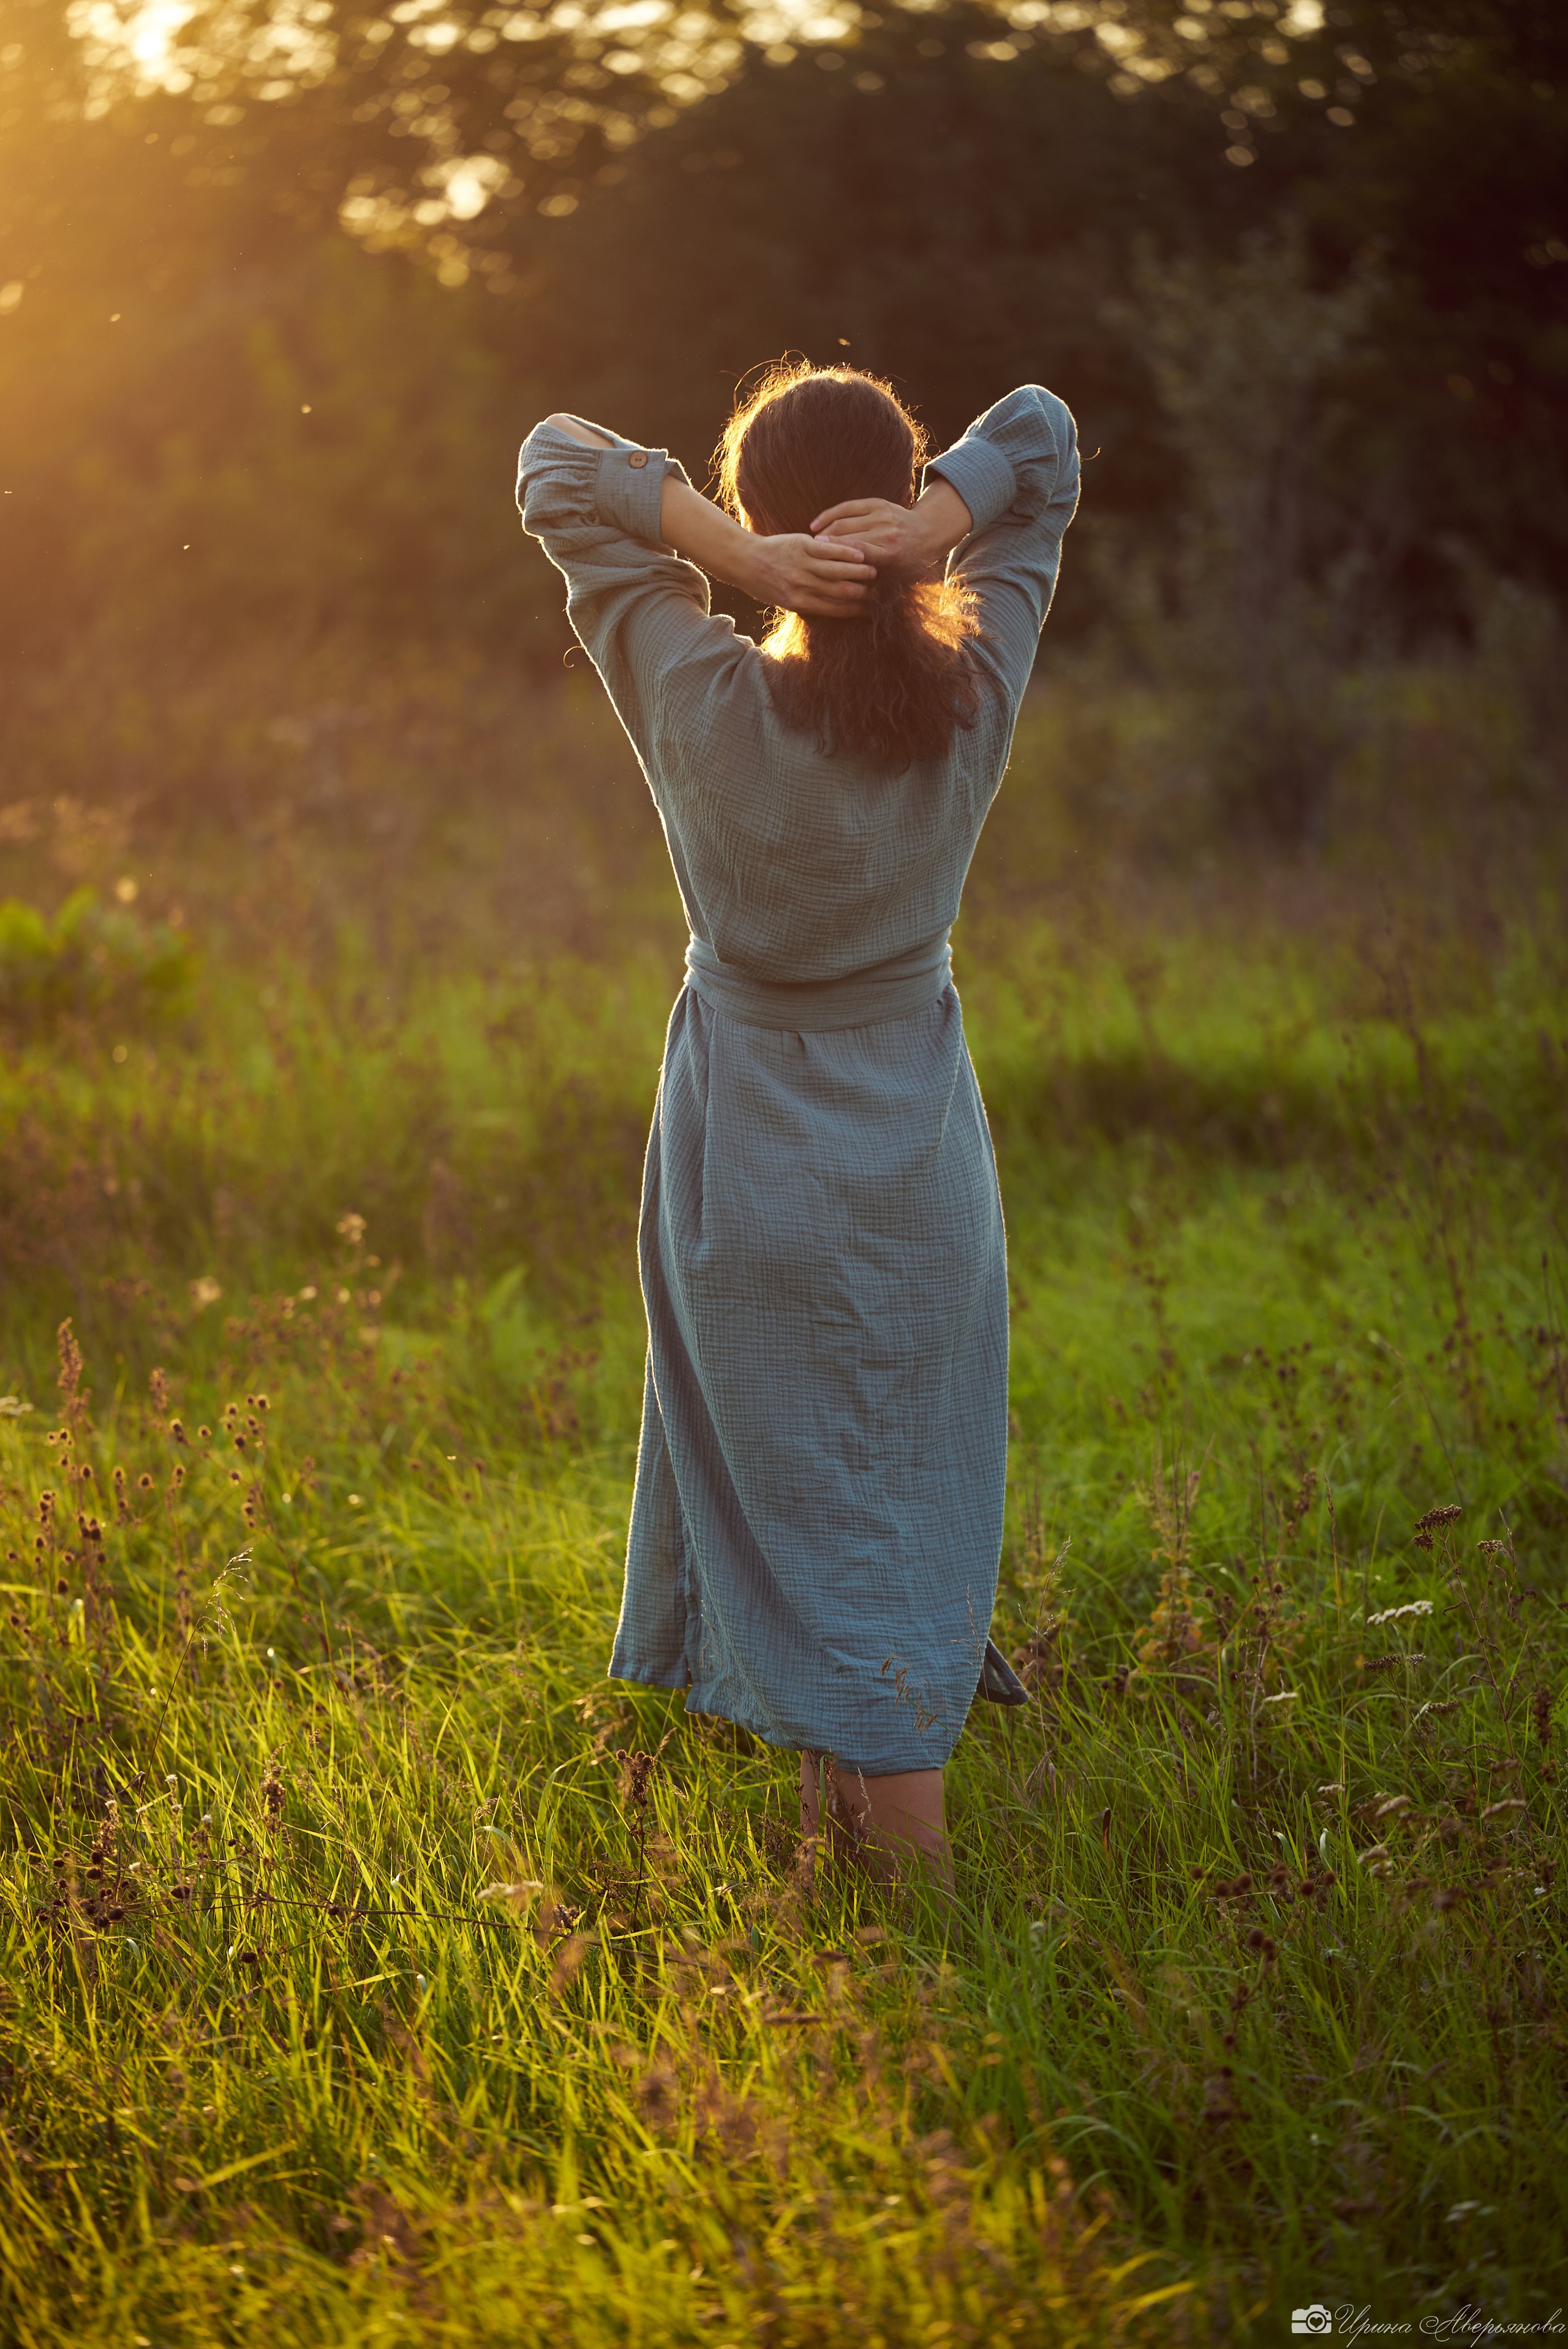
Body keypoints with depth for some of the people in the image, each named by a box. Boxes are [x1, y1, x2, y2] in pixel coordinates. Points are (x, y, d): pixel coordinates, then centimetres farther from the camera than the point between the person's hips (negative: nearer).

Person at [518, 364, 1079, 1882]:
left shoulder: (705, 707, -21)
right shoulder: (976, 691, -14)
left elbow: (557, 464, -14)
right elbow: (1043, 435, -3)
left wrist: (737, 556, -26)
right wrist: (942, 520, -22)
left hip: (749, 1152, -2)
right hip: (919, 1156, 3)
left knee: (788, 1484, 11)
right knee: (913, 1478, 18)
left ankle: (837, 1787, 21)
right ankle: (906, 1820, 29)